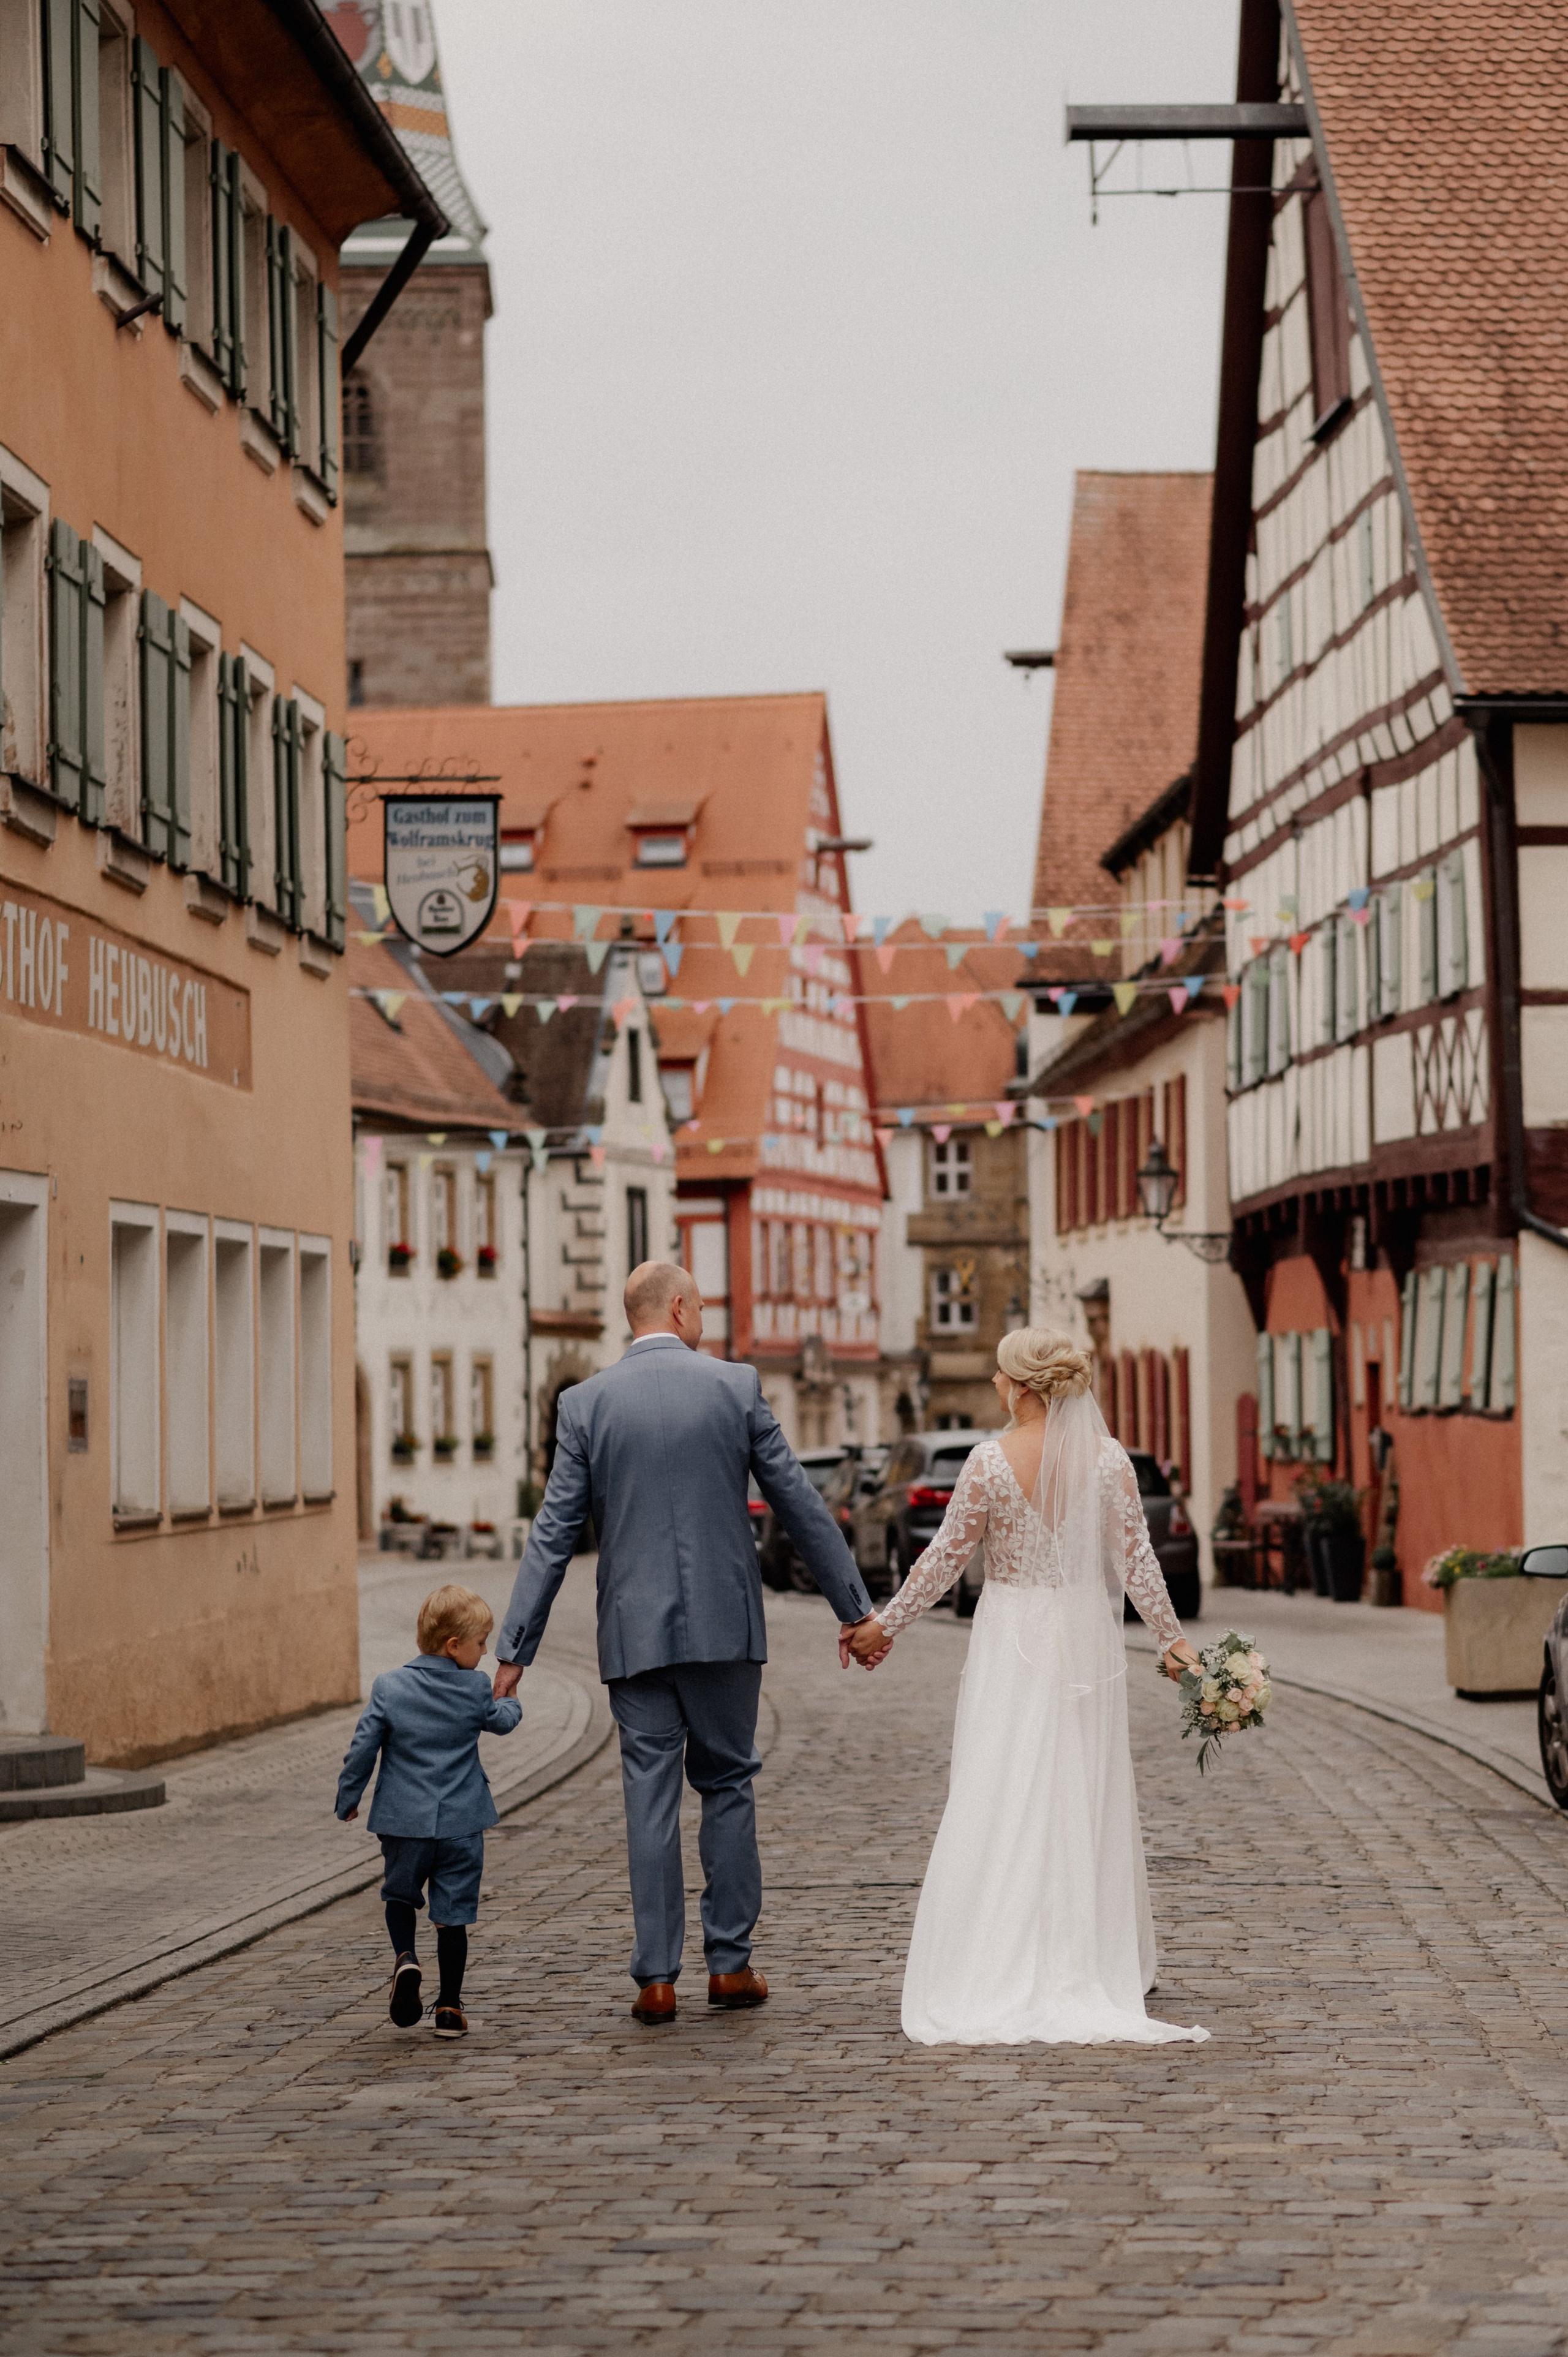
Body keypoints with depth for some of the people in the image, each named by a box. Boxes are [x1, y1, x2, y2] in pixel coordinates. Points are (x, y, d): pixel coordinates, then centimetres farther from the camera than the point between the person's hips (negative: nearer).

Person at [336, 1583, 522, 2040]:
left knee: (400, 1895, 21)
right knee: (453, 1912, 7)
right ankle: (450, 2008, 9)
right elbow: (501, 1722, 14)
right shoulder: (476, 1690, -6)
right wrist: (512, 1704, 38)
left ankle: (405, 1958, -6)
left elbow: (363, 1748, -5)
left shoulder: (389, 1688, -6)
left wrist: (348, 1799, 9)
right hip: (461, 1824, 0)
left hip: (404, 1821, 1)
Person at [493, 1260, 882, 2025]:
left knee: (650, 1798, 4)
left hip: (635, 1632, 0)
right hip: (725, 1625, 0)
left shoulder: (586, 1403, 0)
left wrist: (514, 1648, 1)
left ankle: (656, 1978, 3)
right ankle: (730, 1963, 13)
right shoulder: (735, 1386, -1)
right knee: (728, 1786, 12)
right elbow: (799, 1504, 2)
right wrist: (855, 1608, 10)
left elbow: (553, 1534, -2)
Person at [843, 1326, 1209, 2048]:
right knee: (1083, 1801, 10)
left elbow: (944, 1559, -5)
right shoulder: (1108, 1459, -4)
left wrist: (884, 1624, 6)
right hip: (1086, 1637, 3)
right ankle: (1093, 1963, 16)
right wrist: (1172, 1638, 9)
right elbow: (1136, 1560, -2)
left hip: (1012, 1642, -2)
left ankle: (999, 1974, 1)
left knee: (997, 1799, 2)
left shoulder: (990, 1461, -11)